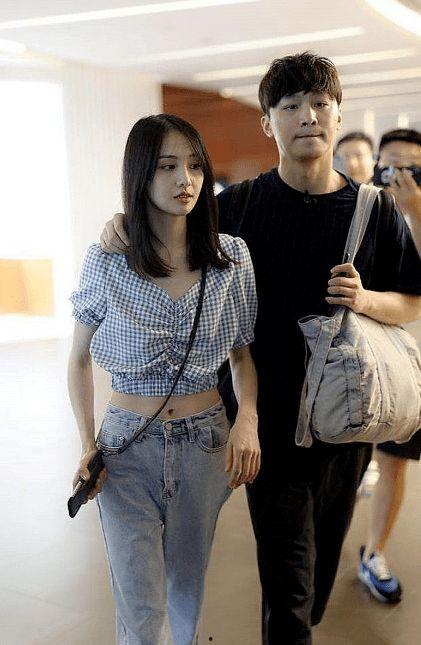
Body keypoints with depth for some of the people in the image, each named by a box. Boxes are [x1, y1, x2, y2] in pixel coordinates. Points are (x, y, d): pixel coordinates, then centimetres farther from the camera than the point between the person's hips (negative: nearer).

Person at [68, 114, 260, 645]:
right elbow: (79, 359, 3)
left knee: (186, 587, 20)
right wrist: (87, 444, -6)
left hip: (206, 444, 2)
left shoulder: (231, 256, -5)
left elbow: (243, 354, 4)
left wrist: (247, 418, -14)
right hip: (127, 446, -2)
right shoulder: (105, 262, -9)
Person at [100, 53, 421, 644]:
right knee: (287, 575, 1)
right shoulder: (238, 206, -5)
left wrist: (366, 299, -16)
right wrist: (122, 223, -12)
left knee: (325, 556, 22)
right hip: (270, 414, -2)